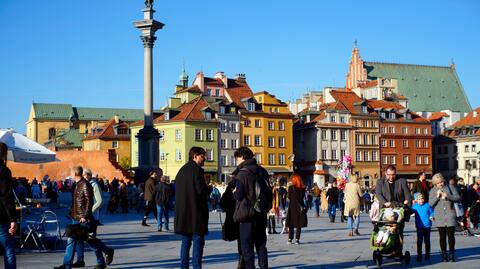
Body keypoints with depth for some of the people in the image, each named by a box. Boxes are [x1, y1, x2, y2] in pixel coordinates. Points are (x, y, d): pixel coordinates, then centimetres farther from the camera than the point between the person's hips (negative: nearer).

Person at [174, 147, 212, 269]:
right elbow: (201, 190, -18)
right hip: (196, 212, -7)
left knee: (185, 242, 12)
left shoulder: (182, 170, 14)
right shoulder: (197, 170, -11)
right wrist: (209, 188, 3)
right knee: (198, 241, -2)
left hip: (182, 212, 7)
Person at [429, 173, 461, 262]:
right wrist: (437, 196, -12)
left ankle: (452, 254, 7)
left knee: (451, 235, -3)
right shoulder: (432, 191, 8)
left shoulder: (451, 187, 6)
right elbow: (431, 204, 1)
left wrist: (447, 196, -15)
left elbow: (458, 198, -2)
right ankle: (444, 255, 10)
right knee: (442, 236, 2)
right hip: (439, 217, 1)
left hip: (450, 215, -1)